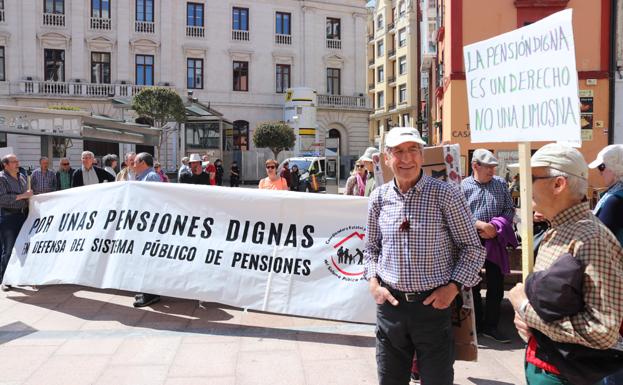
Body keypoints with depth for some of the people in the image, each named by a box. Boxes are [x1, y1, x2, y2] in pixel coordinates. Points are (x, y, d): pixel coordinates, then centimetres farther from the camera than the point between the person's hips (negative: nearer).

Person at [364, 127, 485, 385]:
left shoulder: (445, 195, -8)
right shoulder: (379, 197, 2)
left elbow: (473, 248, -3)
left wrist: (453, 287, -11)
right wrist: (373, 281, 0)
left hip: (434, 303, -3)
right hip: (390, 303, 3)